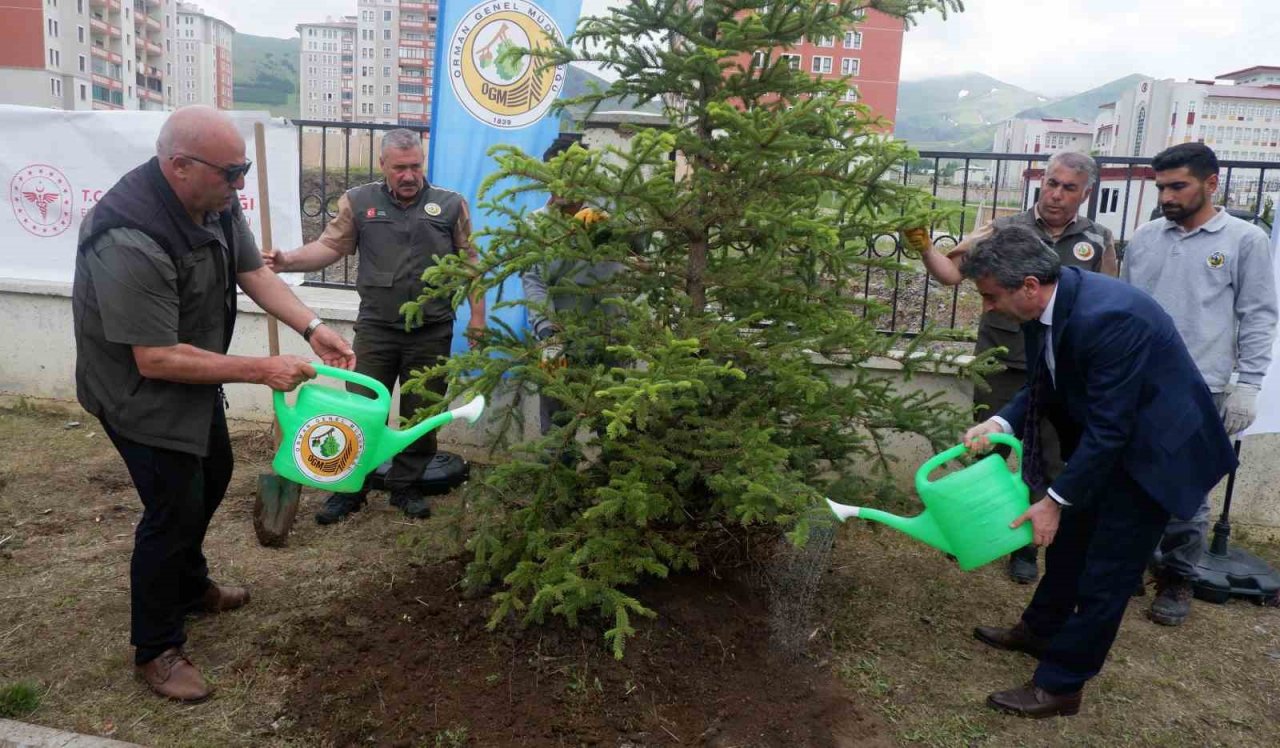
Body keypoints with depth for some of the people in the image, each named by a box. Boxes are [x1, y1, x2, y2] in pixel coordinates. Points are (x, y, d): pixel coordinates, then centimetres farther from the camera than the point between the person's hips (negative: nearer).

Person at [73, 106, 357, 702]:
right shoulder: (130, 240, -36)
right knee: (175, 508, -5)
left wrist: (313, 328, -17)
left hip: (193, 374, 9)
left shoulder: (214, 202, -11)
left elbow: (254, 273, -3)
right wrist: (262, 371, -31)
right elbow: (155, 360, -34)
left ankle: (189, 585, 47)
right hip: (140, 390, -9)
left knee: (212, 474, 23)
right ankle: (156, 650, 16)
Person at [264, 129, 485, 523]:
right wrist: (288, 261, -18)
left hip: (432, 332, 0)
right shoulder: (358, 202, 2)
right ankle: (350, 488, 20)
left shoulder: (450, 205, 1)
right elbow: (330, 246, 0)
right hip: (375, 330, 0)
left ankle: (406, 487, 25)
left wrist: (477, 317, 0)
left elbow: (469, 264, 3)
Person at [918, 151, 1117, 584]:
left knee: (1046, 466, 13)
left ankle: (1026, 548, 31)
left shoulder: (1098, 241, 2)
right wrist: (923, 246, -30)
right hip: (1000, 369, -1)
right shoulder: (1004, 231, -3)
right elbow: (952, 271, -12)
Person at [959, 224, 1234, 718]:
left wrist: (1055, 499, -22)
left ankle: (1060, 685, 16)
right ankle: (1039, 631, 42)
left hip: (1154, 450, -9)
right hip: (1106, 438, 9)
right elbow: (1044, 386, 3)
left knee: (1106, 573, 1)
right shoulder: (1048, 303, -9)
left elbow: (1108, 428, -30)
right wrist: (999, 424, -15)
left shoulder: (1107, 317, -35)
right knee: (1070, 538, 22)